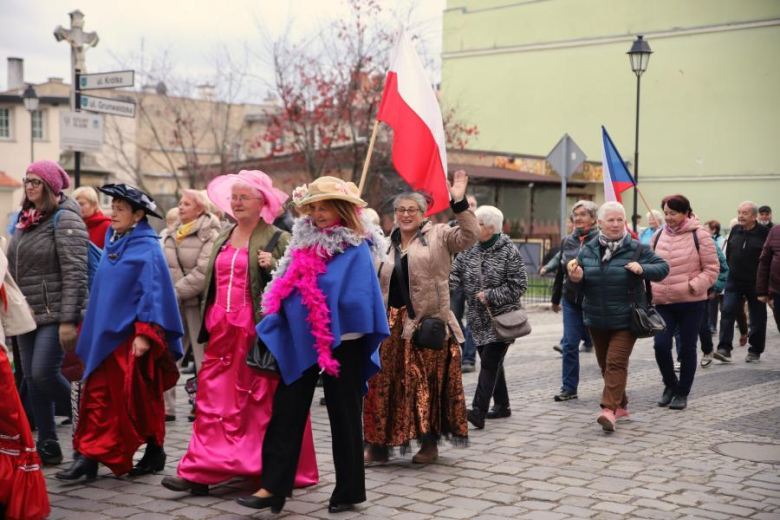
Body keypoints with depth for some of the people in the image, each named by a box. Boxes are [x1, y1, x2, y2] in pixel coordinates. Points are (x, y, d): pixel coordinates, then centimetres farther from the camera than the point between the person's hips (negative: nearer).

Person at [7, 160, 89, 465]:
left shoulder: (65, 219, -10)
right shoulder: (26, 220, 14)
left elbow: (75, 272, -17)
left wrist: (69, 319, -21)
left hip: (55, 314, -8)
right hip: (28, 314, 8)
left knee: (44, 372, -14)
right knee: (32, 379, 7)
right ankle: (47, 446, 16)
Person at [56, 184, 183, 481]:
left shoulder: (147, 248, -10)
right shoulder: (112, 244, 13)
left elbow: (154, 292, -16)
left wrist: (145, 333, -22)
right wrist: (92, 328, 19)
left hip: (132, 337, -7)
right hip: (106, 335, 7)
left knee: (141, 400, 1)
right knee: (98, 396, 4)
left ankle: (155, 453, 14)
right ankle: (90, 457, 9)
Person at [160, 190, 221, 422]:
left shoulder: (210, 235, -6)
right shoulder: (169, 234, 15)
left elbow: (203, 272, -17)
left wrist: (176, 293, -18)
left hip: (197, 303, -6)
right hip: (172, 305, 6)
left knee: (204, 359, 2)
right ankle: (165, 407, 12)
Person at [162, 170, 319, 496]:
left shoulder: (277, 239, -1)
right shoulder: (223, 240, 18)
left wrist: (273, 266, -21)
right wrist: (208, 326, 21)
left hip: (258, 331, -6)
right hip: (222, 332, 6)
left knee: (265, 401, -1)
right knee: (213, 399, 2)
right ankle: (201, 472, 2)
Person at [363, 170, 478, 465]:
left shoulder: (438, 236, 2)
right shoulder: (387, 244, 15)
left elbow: (469, 236, -15)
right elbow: (378, 286, 19)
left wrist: (459, 202, -24)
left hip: (428, 323, -4)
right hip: (392, 325, 4)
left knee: (427, 384, 2)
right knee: (384, 384, 4)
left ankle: (429, 444, 15)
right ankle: (378, 445, 13)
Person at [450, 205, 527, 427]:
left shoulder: (508, 251, -8)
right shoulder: (469, 251, 6)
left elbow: (518, 285, -10)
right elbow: (454, 276, 0)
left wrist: (490, 295, -15)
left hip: (502, 317, -6)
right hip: (479, 318, 6)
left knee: (489, 362, -13)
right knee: (492, 363, 14)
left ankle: (478, 411, -20)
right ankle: (501, 405, 27)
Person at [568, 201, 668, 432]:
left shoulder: (636, 249, -5)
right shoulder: (588, 250, 4)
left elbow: (663, 268, -1)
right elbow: (582, 284, 12)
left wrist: (643, 269, -20)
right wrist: (576, 279, -12)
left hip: (625, 319, -4)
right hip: (596, 318, 4)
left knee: (616, 362, -14)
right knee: (605, 364, 13)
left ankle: (610, 409, -18)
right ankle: (621, 405, 28)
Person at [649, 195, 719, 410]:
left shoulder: (699, 235, -6)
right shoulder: (659, 235, 7)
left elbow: (712, 268, -5)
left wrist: (694, 286, -16)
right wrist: (648, 288, 4)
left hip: (691, 303, -3)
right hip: (663, 302, 3)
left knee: (687, 348, 6)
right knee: (661, 345, -7)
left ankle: (682, 393, 21)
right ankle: (670, 384, 18)